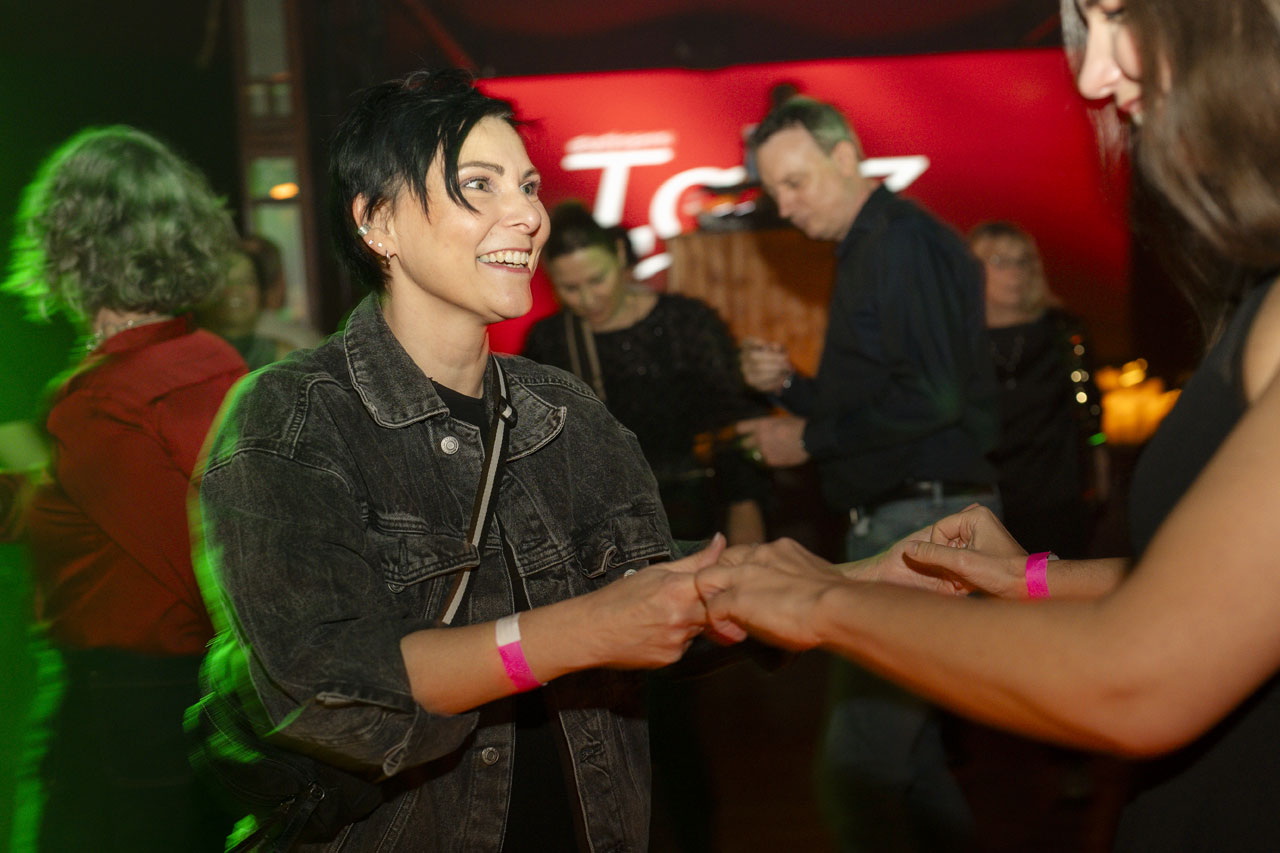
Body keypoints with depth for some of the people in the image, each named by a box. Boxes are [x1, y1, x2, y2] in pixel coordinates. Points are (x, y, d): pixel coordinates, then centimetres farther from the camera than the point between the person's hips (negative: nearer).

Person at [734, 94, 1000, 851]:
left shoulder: (906, 241, -12)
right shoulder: (867, 252, 20)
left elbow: (932, 398, -22)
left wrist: (810, 438, -12)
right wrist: (790, 385, 7)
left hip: (923, 518, -11)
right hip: (889, 521, 11)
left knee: (858, 766, -10)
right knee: (908, 750, 18)